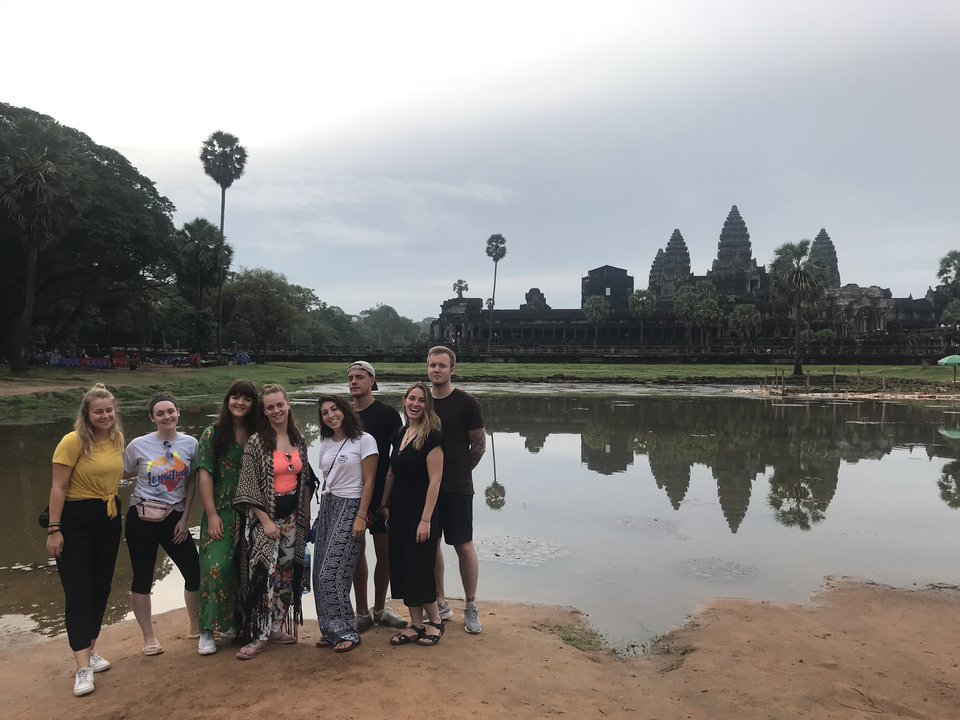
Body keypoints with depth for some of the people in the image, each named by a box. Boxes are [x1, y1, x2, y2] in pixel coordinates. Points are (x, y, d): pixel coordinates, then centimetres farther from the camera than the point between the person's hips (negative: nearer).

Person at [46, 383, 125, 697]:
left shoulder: (117, 439, 3)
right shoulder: (73, 441, -15)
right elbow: (58, 488, -14)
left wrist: (111, 502, 15)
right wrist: (54, 529, -16)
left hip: (109, 518, 6)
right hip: (76, 518, -6)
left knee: (101, 587, 14)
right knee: (78, 590, -5)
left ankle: (90, 650, 30)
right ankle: (83, 668, -3)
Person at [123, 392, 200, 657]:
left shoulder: (190, 444, -2)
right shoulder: (139, 445, -7)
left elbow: (191, 483, 5)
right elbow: (122, 473, 9)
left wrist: (184, 519, 1)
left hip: (174, 517, 2)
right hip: (142, 518, -2)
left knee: (194, 573, 4)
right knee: (142, 577, 5)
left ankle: (196, 627, 27)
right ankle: (149, 637, 22)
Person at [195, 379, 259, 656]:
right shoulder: (213, 434, -1)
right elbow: (205, 475, -6)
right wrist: (212, 515, -12)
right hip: (221, 512, -3)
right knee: (217, 566, -12)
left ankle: (234, 622, 23)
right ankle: (208, 631, 0)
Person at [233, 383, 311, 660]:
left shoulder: (299, 439, 5)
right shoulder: (256, 442, -10)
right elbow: (249, 487, -12)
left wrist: (306, 514, 9)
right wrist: (266, 521, -15)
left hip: (292, 516, 6)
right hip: (265, 515, -5)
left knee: (286, 573, 12)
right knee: (264, 574, -8)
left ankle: (276, 627, 26)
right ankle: (258, 635, 3)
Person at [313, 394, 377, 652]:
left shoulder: (364, 440, -6)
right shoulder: (326, 444, 13)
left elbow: (368, 481, -9)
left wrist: (361, 516, -15)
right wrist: (322, 511, 14)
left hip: (351, 507, -7)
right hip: (327, 507, 7)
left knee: (331, 574, -10)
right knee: (320, 574, 4)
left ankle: (346, 632, 5)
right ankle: (330, 631, 17)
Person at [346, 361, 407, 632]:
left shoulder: (386, 413, -3)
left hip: (381, 492, -2)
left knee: (385, 551, 4)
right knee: (357, 551, 6)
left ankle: (380, 608, 23)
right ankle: (362, 613, 18)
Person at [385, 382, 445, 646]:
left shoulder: (432, 436, -14)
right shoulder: (400, 434, 9)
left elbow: (435, 480, -17)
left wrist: (426, 519, -20)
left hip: (421, 510, -7)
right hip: (399, 510, 8)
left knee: (418, 567, -2)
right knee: (401, 567, 10)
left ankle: (435, 621, 20)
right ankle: (416, 625, 22)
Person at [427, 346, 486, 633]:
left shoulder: (466, 402, -7)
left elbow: (479, 445, -1)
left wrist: (457, 472, 5)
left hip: (457, 489, -4)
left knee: (464, 546, 0)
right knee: (430, 544, 11)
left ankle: (470, 607, 16)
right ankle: (440, 603, 27)